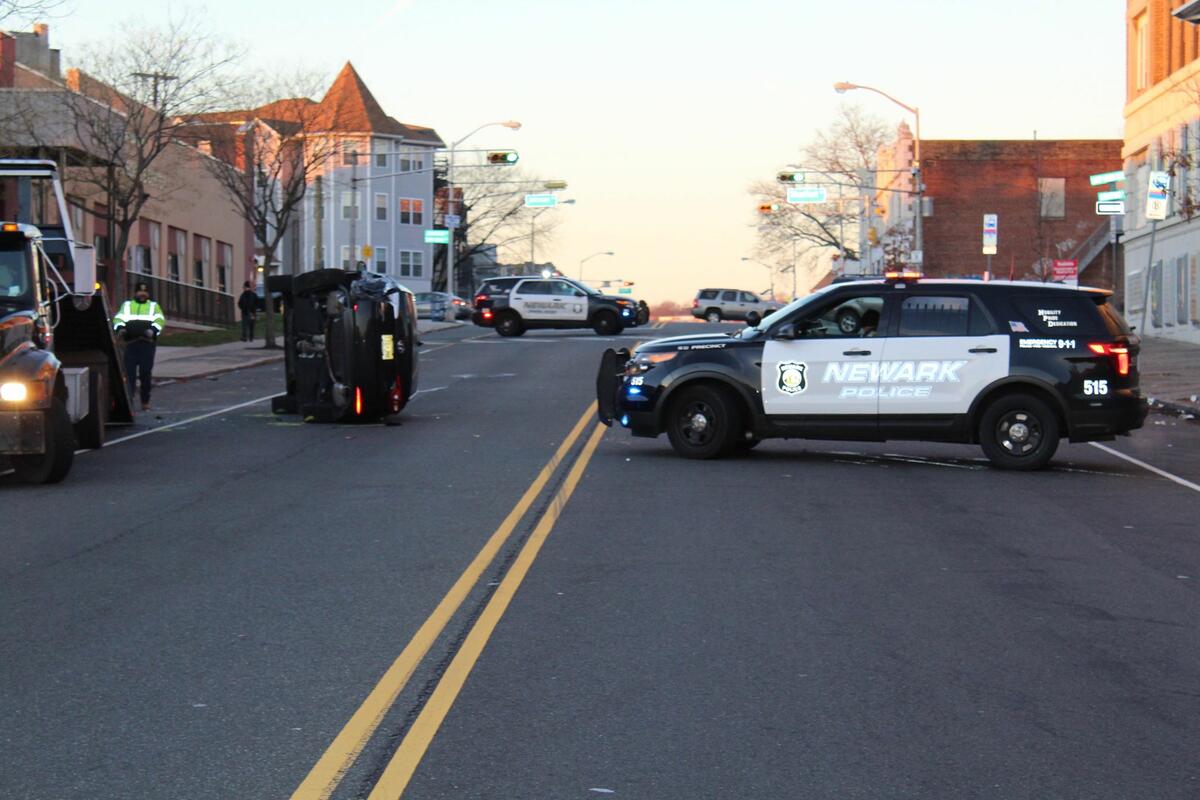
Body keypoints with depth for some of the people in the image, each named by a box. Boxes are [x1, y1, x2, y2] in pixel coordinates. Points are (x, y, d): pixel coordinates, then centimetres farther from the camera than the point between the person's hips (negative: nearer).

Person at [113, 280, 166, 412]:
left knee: (146, 373, -2)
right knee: (130, 372, -9)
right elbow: (119, 318, 8)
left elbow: (159, 320, 3)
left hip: (148, 343, 0)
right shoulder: (127, 305, 23)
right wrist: (120, 327, -15)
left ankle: (145, 401, 7)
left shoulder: (154, 306, 20)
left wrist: (153, 329, -18)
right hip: (131, 343, 0)